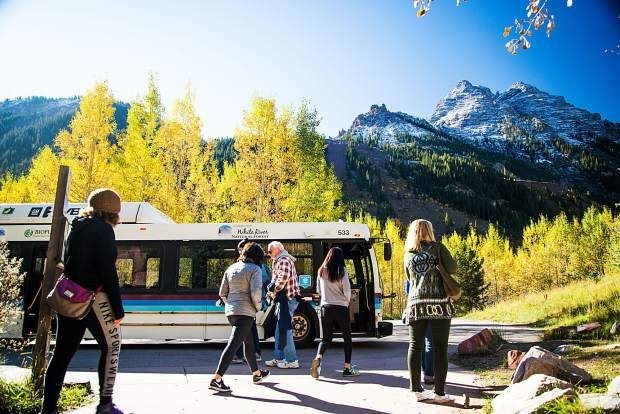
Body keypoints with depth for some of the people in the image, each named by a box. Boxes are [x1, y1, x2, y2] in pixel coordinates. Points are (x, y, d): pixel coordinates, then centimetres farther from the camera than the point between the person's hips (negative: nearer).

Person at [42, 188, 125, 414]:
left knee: (62, 352, 12)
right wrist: (118, 309, -12)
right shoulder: (103, 229, -10)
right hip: (92, 297, -8)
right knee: (111, 346, 6)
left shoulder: (77, 227, 15)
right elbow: (108, 271, -15)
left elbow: (70, 264, 16)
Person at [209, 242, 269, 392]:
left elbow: (222, 293, 11)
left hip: (230, 311, 8)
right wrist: (258, 307, -1)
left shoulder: (231, 268, 11)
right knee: (233, 344, -8)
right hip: (245, 312, -8)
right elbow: (255, 293, -18)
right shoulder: (254, 269, -7)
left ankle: (257, 374, 33)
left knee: (248, 341, 20)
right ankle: (217, 379, -13)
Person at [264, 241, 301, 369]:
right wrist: (272, 290, 3)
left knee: (285, 329, -8)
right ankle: (279, 358, 24)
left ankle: (292, 360, -3)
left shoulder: (283, 260, -11)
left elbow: (283, 278, -26)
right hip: (283, 299, 11)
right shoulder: (280, 261, 22)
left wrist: (273, 290, -13)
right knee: (280, 329, 15)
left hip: (287, 298, -11)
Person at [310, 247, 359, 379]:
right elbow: (347, 290, -10)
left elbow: (318, 290, 11)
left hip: (325, 307, 3)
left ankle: (318, 358, -15)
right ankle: (347, 367, 12)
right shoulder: (341, 271, -9)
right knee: (347, 338, 11)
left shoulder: (321, 271, 3)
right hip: (341, 308, -3)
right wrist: (347, 301, 9)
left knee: (326, 337, 11)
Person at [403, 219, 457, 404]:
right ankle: (439, 392, 4)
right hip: (439, 304, -3)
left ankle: (417, 390, 12)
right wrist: (439, 266, 17)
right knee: (440, 349, 2)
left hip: (416, 304, 4)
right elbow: (452, 268, -2)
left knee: (415, 347, 8)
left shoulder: (408, 255, 13)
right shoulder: (437, 247, 2)